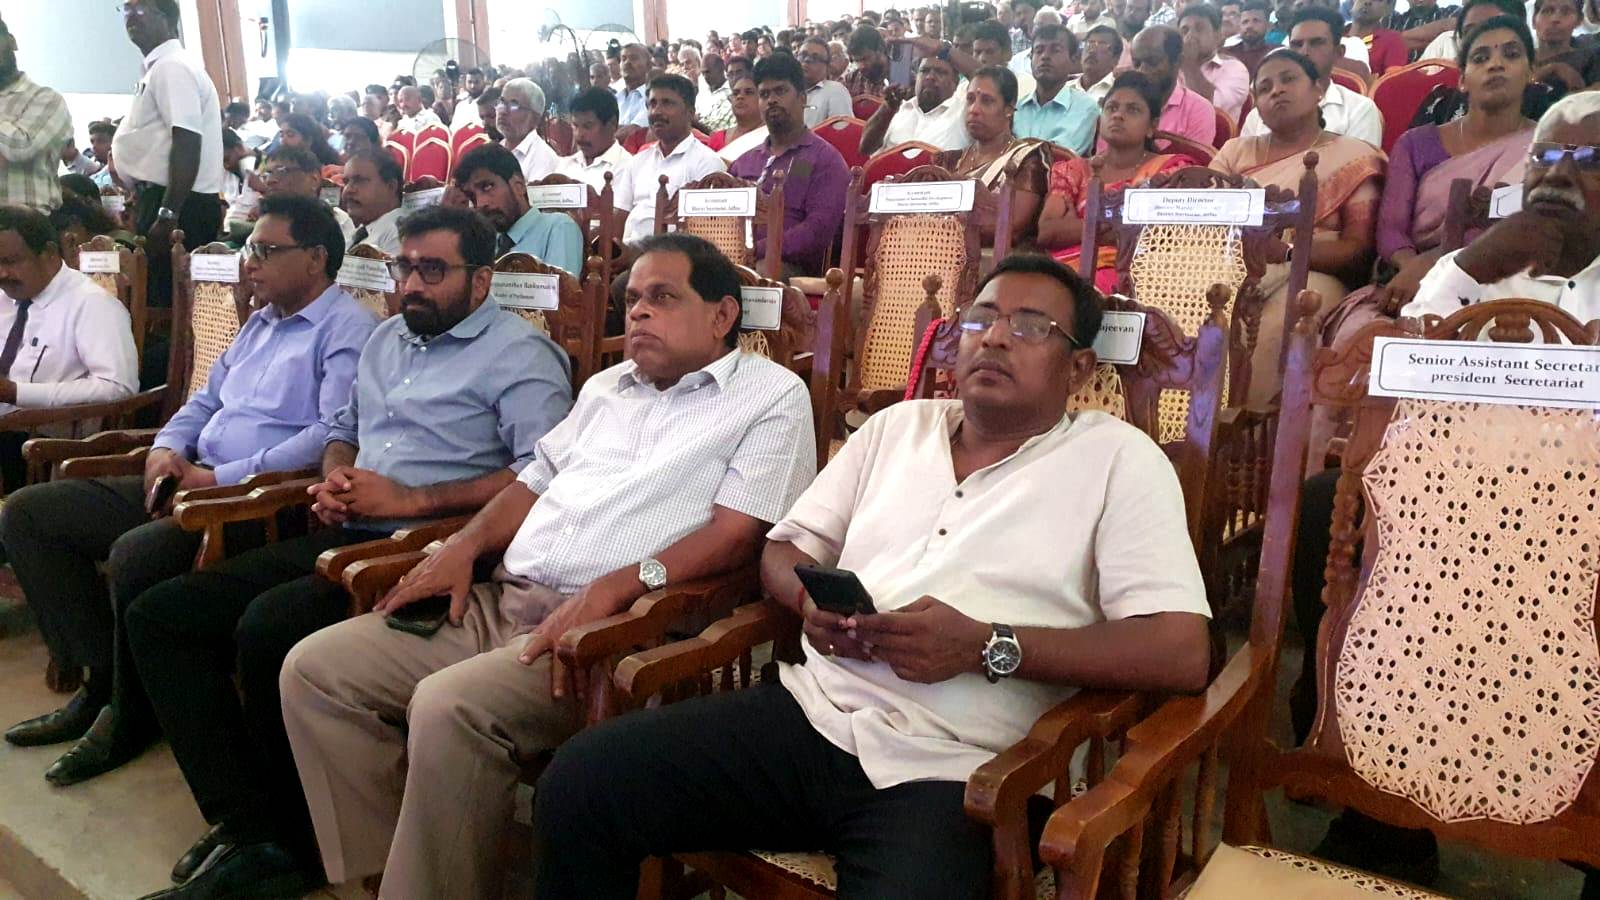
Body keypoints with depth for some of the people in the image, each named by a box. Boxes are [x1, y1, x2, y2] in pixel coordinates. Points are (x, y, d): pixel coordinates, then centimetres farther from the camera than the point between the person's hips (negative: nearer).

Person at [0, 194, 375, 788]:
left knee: (135, 554, -33)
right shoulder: (262, 322, 23)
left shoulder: (347, 331, -9)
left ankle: (131, 716, -6)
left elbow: (335, 434, -22)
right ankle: (102, 677, 7)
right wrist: (167, 448, 5)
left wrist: (223, 478, -19)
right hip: (191, 483, 10)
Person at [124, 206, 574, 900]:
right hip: (341, 539, 9)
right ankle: (246, 829, -5)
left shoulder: (519, 354, -4)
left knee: (269, 627, -30)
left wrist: (413, 499, -17)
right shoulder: (387, 338, 22)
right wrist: (333, 478, 9)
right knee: (157, 615, -2)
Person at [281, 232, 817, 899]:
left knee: (447, 707, -32)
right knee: (313, 669, -2)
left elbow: (737, 533, -10)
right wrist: (463, 546, 7)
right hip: (500, 601, 8)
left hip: (614, 624, -8)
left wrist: (617, 585, -22)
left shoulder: (772, 395, 1)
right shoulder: (607, 387, 25)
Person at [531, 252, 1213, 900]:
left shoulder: (1118, 458, 2)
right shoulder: (898, 426, 17)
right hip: (810, 709, 4)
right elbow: (782, 551, 21)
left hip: (948, 768, -4)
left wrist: (987, 645, -16)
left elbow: (1181, 653, -8)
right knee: (578, 784, -13)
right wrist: (812, 599, -4)